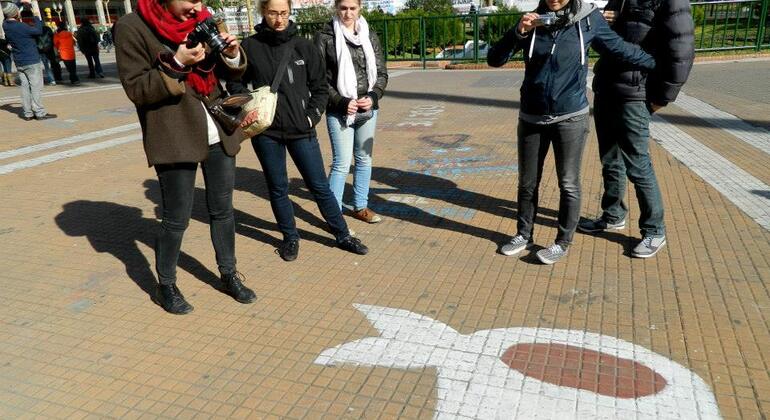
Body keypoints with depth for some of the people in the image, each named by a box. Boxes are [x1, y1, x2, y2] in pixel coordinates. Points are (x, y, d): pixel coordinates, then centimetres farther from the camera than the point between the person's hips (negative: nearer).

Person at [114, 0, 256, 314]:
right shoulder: (133, 27, -8)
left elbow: (230, 73, 14)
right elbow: (136, 89, -12)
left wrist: (232, 53, -8)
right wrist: (176, 65, -23)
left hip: (218, 134, 5)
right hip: (174, 138, -5)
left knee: (222, 210, 14)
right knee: (176, 220, 4)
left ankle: (229, 275, 30)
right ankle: (166, 285, 25)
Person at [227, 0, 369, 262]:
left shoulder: (304, 47, 1)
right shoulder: (250, 46, -2)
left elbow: (320, 87, 6)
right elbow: (236, 83, 8)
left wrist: (312, 116, -5)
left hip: (301, 130, 0)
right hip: (266, 131, 0)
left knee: (319, 186, 6)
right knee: (277, 188, 11)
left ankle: (343, 236, 20)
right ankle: (290, 237, 29)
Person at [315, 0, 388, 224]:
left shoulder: (370, 36, 6)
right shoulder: (325, 37, -4)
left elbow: (381, 73, 8)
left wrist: (373, 97, -9)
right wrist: (341, 102, -14)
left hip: (368, 110, 4)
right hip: (339, 112, -4)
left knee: (364, 159, 13)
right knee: (342, 164, -7)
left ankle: (360, 206, 29)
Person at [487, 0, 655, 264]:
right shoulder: (533, 21, -1)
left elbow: (620, 48, 7)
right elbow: (494, 60, -6)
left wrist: (657, 65, 13)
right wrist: (518, 32, -20)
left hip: (570, 118, -2)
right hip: (531, 119, 2)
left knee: (568, 183, 6)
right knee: (527, 183, 11)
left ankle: (563, 242, 21)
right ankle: (524, 235, 29)